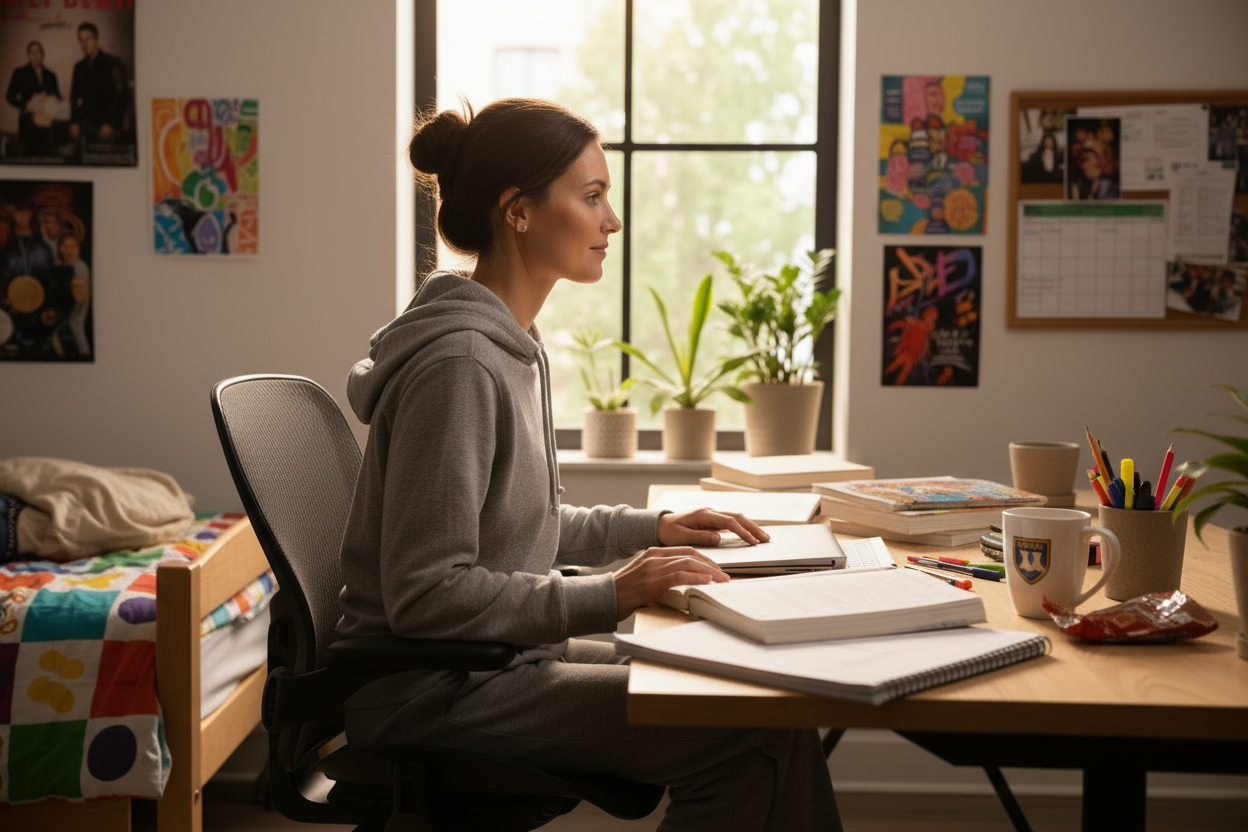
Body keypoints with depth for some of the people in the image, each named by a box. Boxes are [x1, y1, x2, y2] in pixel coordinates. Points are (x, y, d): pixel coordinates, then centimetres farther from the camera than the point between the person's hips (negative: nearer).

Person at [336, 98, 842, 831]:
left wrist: (652, 529, 11)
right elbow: (425, 594, -24)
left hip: (497, 657, 9)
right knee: (759, 738, -17)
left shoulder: (513, 344, 9)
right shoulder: (457, 364, -21)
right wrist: (610, 596, -25)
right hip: (435, 693, -9)